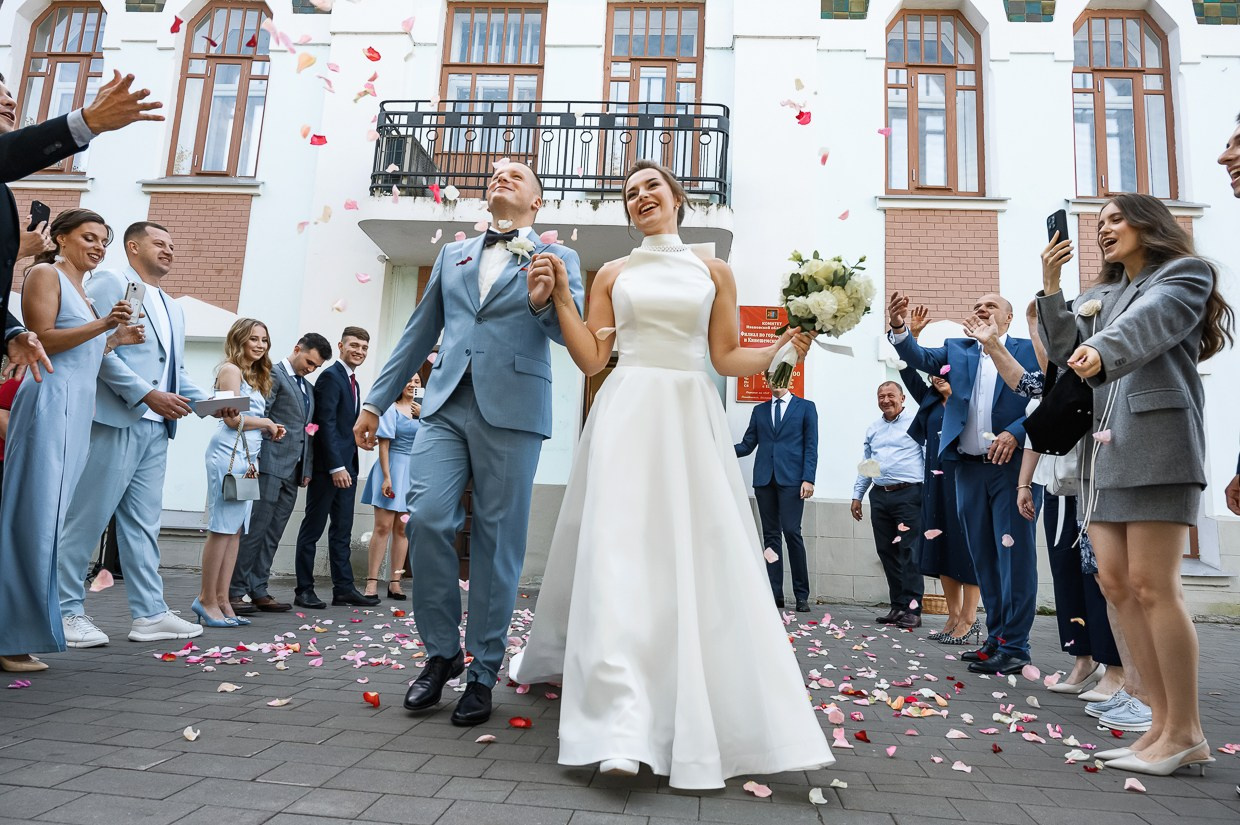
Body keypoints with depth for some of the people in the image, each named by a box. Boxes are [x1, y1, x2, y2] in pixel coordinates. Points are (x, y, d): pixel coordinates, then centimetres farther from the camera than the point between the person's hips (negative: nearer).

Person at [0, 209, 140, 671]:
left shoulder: (84, 290, 24)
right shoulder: (45, 274, 1)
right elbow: (43, 338, -11)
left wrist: (116, 340, 13)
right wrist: (102, 326, -20)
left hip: (77, 410, 8)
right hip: (50, 402, -8)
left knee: (52, 520, 6)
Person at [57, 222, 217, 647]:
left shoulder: (172, 308, 24)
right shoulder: (110, 283, 0)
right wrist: (147, 394, -18)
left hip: (156, 428, 8)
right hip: (115, 421, -8)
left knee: (144, 524, 8)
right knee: (88, 518, -2)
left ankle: (150, 613, 10)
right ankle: (67, 611, 9)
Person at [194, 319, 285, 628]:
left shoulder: (255, 376, 21)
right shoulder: (230, 370, -4)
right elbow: (233, 418, -11)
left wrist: (269, 430, 0)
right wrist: (267, 423, 1)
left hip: (248, 457, 9)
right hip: (229, 454, -9)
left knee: (235, 529, 7)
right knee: (222, 528, -7)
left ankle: (221, 599, 11)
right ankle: (207, 600, 0)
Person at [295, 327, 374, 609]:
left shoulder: (354, 382, 18)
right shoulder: (331, 376, -9)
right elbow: (326, 423, -16)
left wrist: (349, 466, 12)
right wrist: (336, 467, -20)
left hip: (345, 466, 9)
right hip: (327, 466, -9)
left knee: (342, 531, 9)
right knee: (313, 529, 0)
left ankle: (343, 588, 13)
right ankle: (304, 590, 8)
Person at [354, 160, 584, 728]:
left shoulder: (557, 258, 11)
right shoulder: (453, 254, 22)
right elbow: (419, 332, 23)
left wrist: (545, 303, -24)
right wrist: (377, 401, 20)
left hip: (511, 410, -3)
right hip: (446, 405, 3)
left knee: (497, 540, 0)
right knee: (426, 519, -10)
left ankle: (483, 671, 14)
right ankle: (442, 651, 10)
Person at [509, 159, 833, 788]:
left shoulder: (713, 270, 13)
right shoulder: (613, 274, 14)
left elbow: (727, 358, 9)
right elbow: (592, 359, 7)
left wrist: (784, 347, -6)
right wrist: (561, 297, 1)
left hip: (693, 418, 1)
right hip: (628, 415, 0)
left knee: (703, 556, -3)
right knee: (621, 552, -11)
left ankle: (713, 713, 13)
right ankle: (623, 724, -12)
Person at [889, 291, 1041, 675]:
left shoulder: (1028, 350, 4)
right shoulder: (958, 349, 15)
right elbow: (921, 358, -3)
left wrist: (1015, 433, -20)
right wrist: (899, 329, -22)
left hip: (1013, 464, -4)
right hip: (969, 467, 4)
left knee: (1014, 555, -4)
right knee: (983, 556, 10)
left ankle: (1014, 647, 3)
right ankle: (995, 639, 20)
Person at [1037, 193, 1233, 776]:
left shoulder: (1184, 274, 7)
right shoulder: (1101, 297, 25)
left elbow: (1149, 321, -15)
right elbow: (1066, 354, 13)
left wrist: (1101, 350, -35)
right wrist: (1050, 286, 9)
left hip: (1156, 438, -7)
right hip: (1105, 445, 7)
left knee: (1152, 586, -10)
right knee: (1117, 585, 1)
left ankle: (1186, 733, 0)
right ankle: (1164, 726, 8)